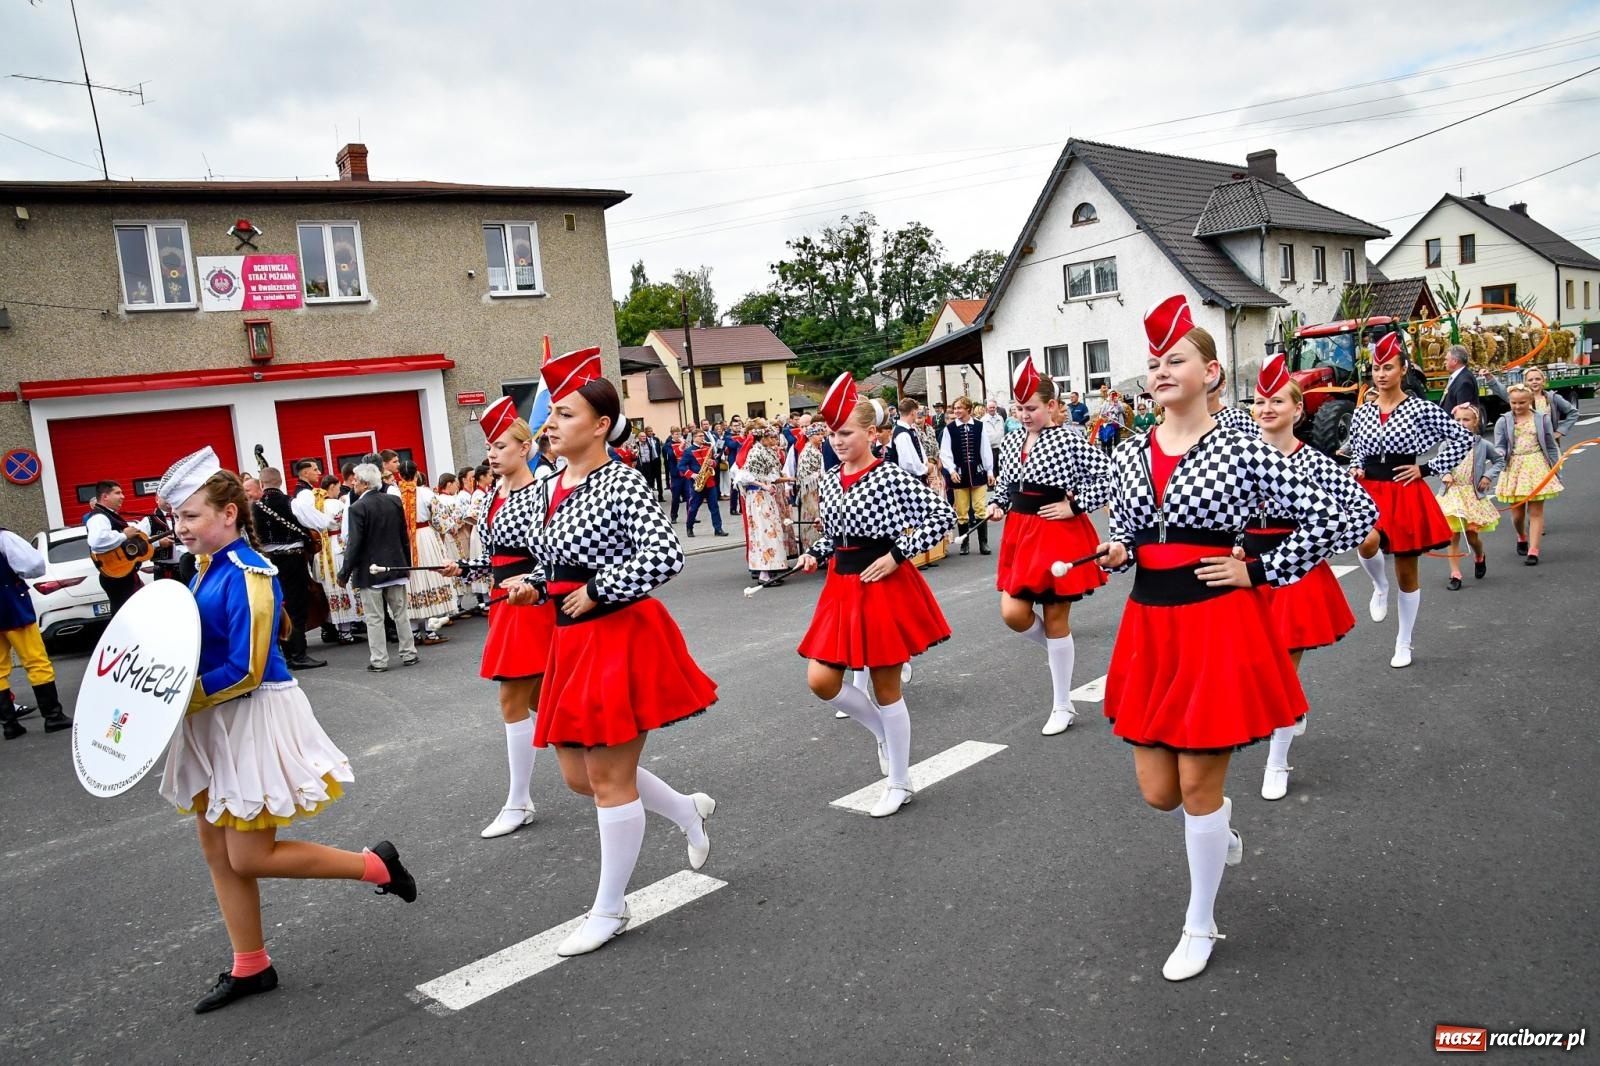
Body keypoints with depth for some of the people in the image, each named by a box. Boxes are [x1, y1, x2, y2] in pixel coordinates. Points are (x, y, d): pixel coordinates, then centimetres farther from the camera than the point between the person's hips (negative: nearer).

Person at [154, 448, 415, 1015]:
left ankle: (376, 865, 14)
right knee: (217, 849, 14)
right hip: (215, 721, 9)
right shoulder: (208, 569, 7)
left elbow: (245, 672, -23)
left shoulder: (245, 575, -20)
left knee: (250, 858, -2)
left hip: (253, 718, -9)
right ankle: (250, 967, 27)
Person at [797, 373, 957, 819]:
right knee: (821, 681, 1)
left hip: (884, 585, -7)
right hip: (842, 587, 7)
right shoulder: (830, 480, 7)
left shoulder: (891, 477, -14)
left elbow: (944, 515, -17)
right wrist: (814, 554, 0)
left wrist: (898, 554, -19)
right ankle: (883, 732, 29)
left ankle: (899, 783, 23)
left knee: (886, 686, 4)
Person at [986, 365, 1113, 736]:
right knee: (1013, 614, -2)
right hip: (1020, 532, 6)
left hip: (1059, 534, -6)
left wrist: (1075, 506, -14)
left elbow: (1106, 474, -14)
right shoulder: (1010, 443, 6)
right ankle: (1060, 651, 32)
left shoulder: (1069, 441, -12)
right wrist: (996, 506, 1)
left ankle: (1062, 707, 18)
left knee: (1055, 619, 3)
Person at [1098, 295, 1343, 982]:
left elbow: (1324, 517, -6)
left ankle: (1200, 927, 25)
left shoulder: (1241, 450, -8)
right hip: (1148, 624, 5)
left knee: (1197, 783, 3)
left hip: (1217, 624, -5)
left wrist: (1258, 573, -7)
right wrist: (1112, 553, -2)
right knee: (1157, 789, 10)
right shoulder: (1129, 455, 6)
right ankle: (1218, 822, 48)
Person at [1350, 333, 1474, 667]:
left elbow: (1464, 438, -3)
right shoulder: (1361, 412, 5)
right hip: (1369, 491, 2)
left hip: (1405, 494, -2)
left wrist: (1427, 468, -7)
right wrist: (1355, 468, 0)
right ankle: (1380, 587, 7)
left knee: (1406, 572, 7)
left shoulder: (1420, 408, -6)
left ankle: (1404, 644, 23)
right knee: (1367, 544, -30)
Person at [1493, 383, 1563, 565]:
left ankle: (1533, 551, -3)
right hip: (1514, 468, 0)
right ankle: (1522, 538, 36)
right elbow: (1500, 446, -1)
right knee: (1517, 513, 5)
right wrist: (1500, 455, -24)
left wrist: (1556, 472, 7)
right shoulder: (1503, 422, 1)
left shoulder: (1542, 419, 3)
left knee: (1536, 511, -3)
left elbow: (1551, 447, 7)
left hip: (1537, 467, 0)